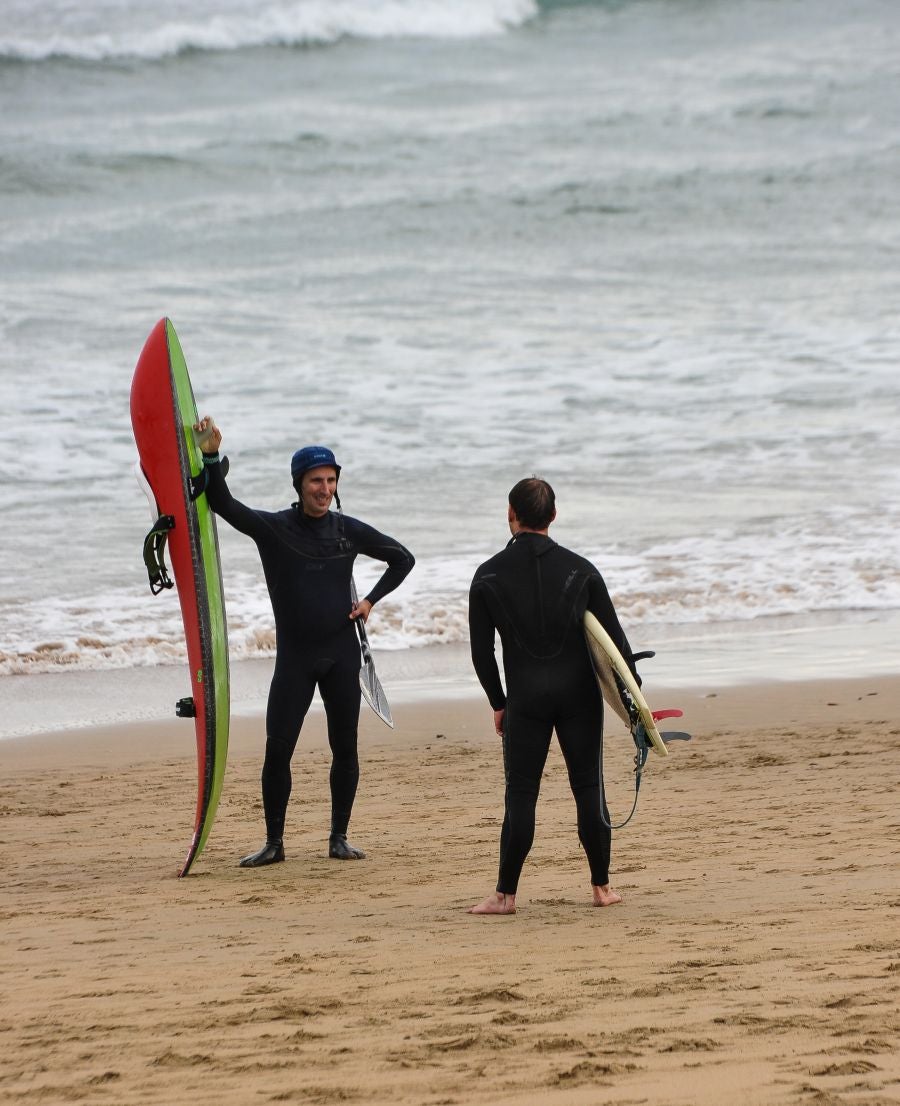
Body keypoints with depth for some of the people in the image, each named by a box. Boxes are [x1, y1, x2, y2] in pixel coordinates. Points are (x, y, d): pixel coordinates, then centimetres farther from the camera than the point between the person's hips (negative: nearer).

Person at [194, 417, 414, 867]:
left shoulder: (348, 530, 2)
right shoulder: (273, 528, -4)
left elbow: (402, 559, 15)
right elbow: (223, 504, -17)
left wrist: (370, 600, 5)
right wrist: (211, 457, -29)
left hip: (341, 652, 2)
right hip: (293, 656, -2)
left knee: (345, 748, 4)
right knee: (277, 750, -5)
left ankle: (339, 838, 15)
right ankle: (274, 843, 5)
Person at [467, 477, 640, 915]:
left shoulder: (489, 575, -2)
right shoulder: (580, 569, 2)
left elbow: (481, 651, 1)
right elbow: (613, 635, 3)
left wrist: (498, 703, 12)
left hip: (525, 698, -1)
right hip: (579, 694, 1)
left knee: (520, 793, 2)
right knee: (588, 787, 8)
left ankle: (506, 894, 1)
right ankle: (602, 887, 11)